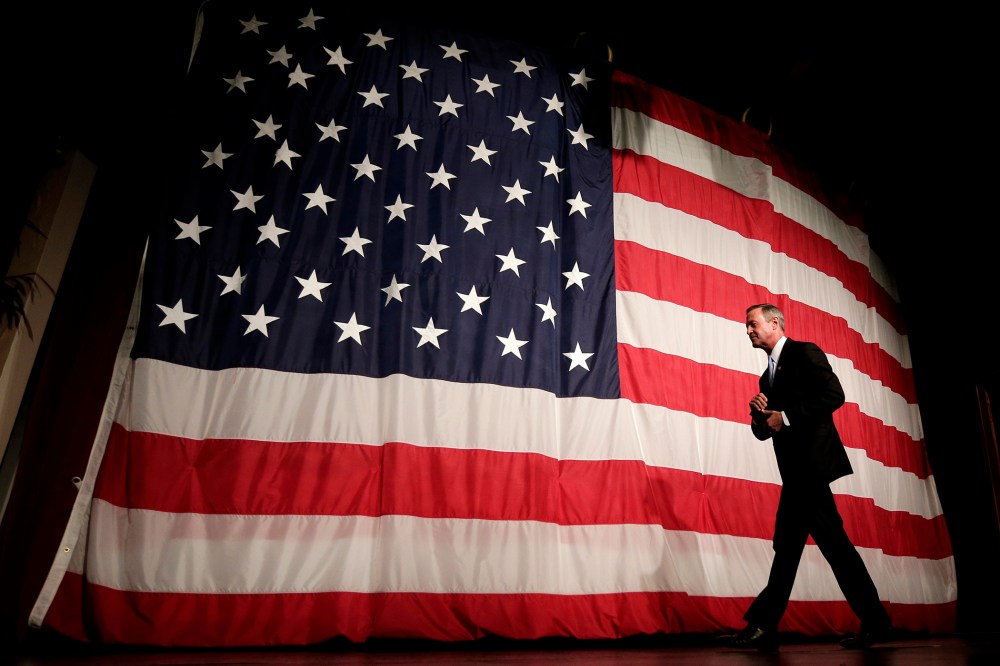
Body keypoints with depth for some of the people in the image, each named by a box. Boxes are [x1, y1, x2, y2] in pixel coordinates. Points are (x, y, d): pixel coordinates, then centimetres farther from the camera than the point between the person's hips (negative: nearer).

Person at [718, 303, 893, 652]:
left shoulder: (804, 352, -2)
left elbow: (833, 395, -16)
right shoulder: (767, 377, 21)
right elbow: (763, 431, 20)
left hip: (812, 462, -9)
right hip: (797, 468, 9)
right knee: (787, 544, 7)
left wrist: (785, 416, -15)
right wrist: (759, 414, -1)